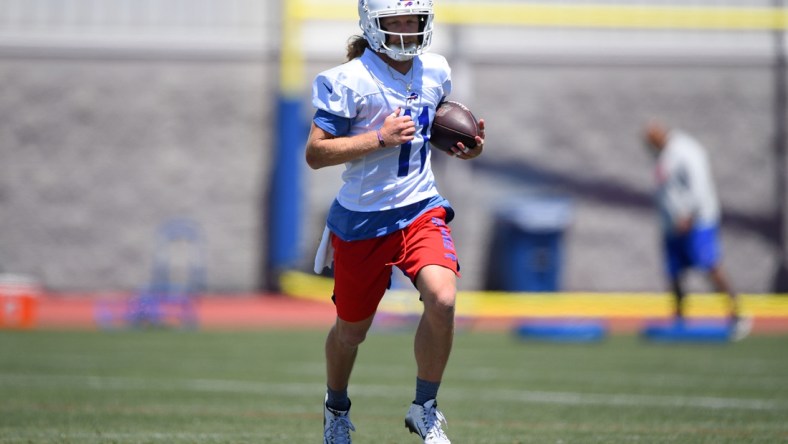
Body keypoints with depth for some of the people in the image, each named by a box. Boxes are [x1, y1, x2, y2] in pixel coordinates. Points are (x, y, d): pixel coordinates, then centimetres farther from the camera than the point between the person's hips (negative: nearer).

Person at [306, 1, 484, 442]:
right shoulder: (350, 81, -14)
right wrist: (380, 138, -24)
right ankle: (336, 408, 42)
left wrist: (464, 146, 5)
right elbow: (315, 153, -16)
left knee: (442, 299, -23)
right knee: (352, 328, 12)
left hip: (421, 210, 3)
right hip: (363, 219, -3)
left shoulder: (436, 72, 3)